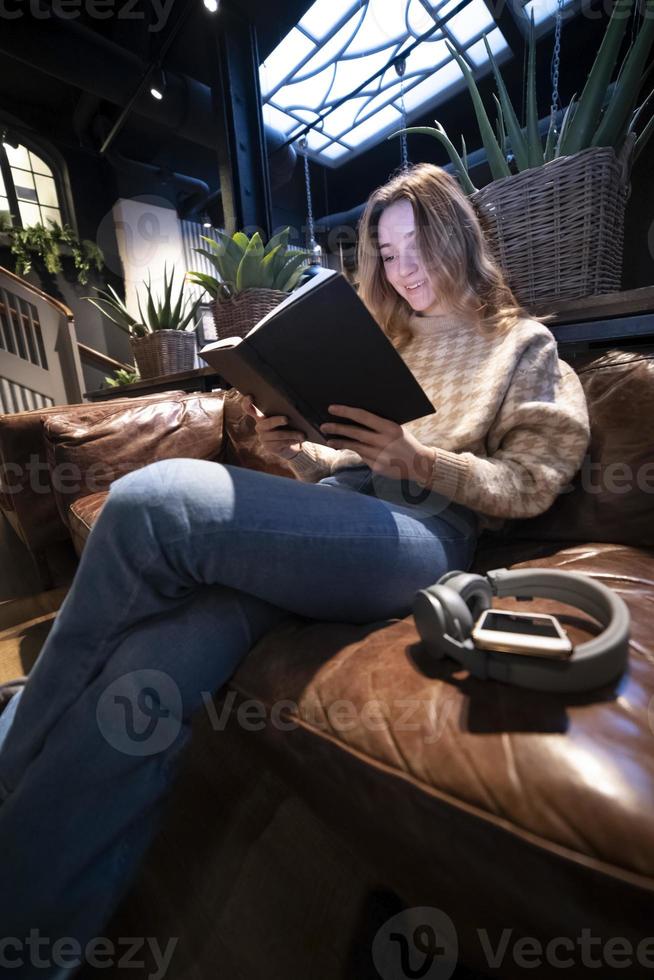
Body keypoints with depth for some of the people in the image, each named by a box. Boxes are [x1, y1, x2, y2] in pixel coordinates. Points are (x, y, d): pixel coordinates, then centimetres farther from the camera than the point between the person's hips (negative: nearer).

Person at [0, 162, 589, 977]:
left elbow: (530, 484, 7)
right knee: (150, 674, -25)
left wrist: (414, 457, -10)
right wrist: (292, 449, 5)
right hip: (333, 517, 5)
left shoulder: (526, 345, 22)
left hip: (423, 536, -4)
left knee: (152, 502, -26)